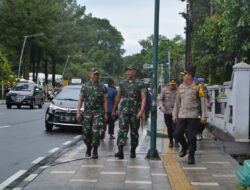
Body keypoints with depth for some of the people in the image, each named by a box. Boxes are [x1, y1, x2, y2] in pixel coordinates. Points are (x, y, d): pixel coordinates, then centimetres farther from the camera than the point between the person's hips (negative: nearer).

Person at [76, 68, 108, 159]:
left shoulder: (102, 87, 5)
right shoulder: (85, 86, 8)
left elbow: (105, 101, 3)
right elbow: (80, 100, 7)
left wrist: (106, 113, -3)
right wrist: (78, 112, -1)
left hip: (98, 112, -2)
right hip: (87, 112, 2)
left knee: (95, 131, -13)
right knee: (86, 132, 4)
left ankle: (95, 151, -3)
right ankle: (88, 148, 28)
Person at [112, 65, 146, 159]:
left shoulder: (140, 84, 1)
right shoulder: (122, 83, 11)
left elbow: (143, 98, -6)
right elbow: (118, 97, 19)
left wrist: (141, 111, -18)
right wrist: (114, 110, 21)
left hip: (135, 112, -1)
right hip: (123, 110, 1)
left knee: (134, 131, 8)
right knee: (122, 129, -13)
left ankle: (133, 151, 21)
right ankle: (120, 151, -21)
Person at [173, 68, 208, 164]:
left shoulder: (198, 86, -6)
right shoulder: (180, 87, 11)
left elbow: (203, 101, -6)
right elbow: (177, 102, 18)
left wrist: (203, 116, -11)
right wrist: (175, 114, 15)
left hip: (193, 116, -5)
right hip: (181, 115, 5)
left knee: (191, 137, -2)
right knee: (177, 134, 3)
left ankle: (191, 156, 11)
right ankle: (184, 147, 31)